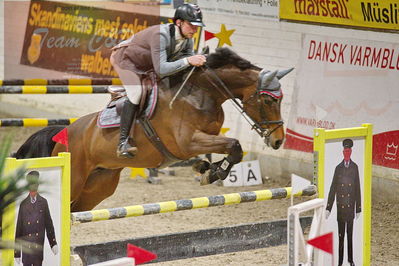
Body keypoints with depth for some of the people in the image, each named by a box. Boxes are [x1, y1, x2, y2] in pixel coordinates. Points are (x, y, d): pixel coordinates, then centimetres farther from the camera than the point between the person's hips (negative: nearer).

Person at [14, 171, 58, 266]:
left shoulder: (43, 202, 5)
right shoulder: (23, 204, 1)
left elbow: (49, 224, 7)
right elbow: (18, 227, 2)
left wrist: (53, 243, 2)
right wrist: (16, 252, 1)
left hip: (39, 246, 1)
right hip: (26, 246, -1)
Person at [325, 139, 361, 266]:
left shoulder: (355, 167, 1)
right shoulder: (338, 168, -2)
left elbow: (358, 189, 4)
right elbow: (333, 189, -1)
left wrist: (358, 209, 3)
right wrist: (328, 208, -6)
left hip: (350, 207, 1)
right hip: (340, 207, -1)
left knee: (350, 234, 10)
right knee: (341, 235, 4)